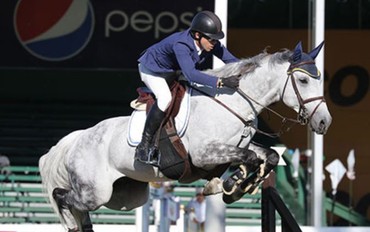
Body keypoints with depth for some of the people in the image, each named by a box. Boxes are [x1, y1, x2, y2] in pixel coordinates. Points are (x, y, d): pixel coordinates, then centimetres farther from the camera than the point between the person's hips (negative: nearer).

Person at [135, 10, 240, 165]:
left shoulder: (210, 43, -20)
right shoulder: (181, 44, -42)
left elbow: (231, 60, -11)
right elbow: (190, 74, -55)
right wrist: (220, 82, -62)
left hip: (173, 71, 9)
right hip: (152, 69, -9)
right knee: (165, 98, -32)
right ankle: (143, 148, -26)